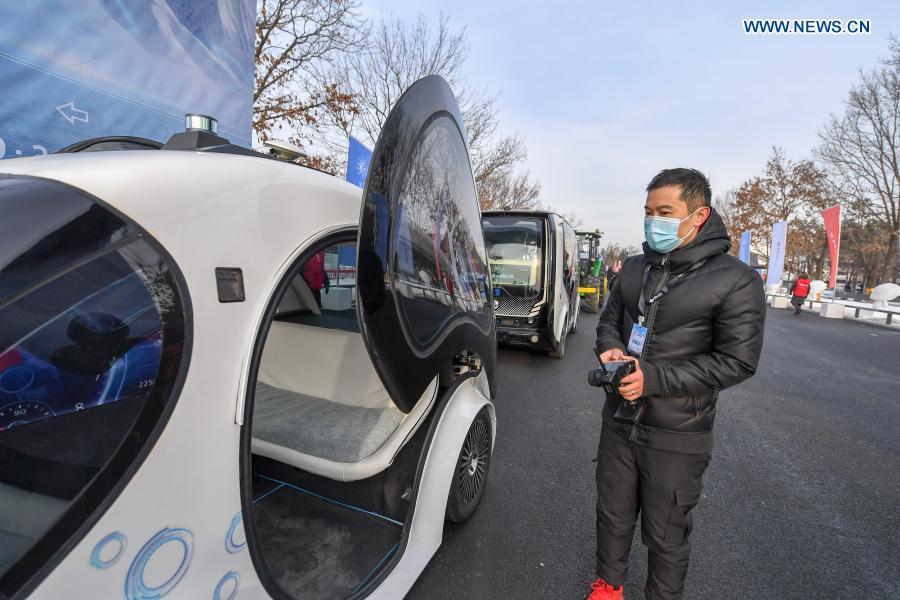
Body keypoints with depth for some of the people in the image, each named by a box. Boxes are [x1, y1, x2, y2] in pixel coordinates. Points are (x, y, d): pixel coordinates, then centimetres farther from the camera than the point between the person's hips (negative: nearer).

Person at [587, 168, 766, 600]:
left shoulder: (735, 280, -12)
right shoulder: (635, 268, 4)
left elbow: (737, 361, -14)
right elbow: (608, 322, 13)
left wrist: (652, 378, -23)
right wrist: (611, 350, -11)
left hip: (676, 436, -5)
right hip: (619, 421, 5)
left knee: (665, 533, 15)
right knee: (613, 516, 21)